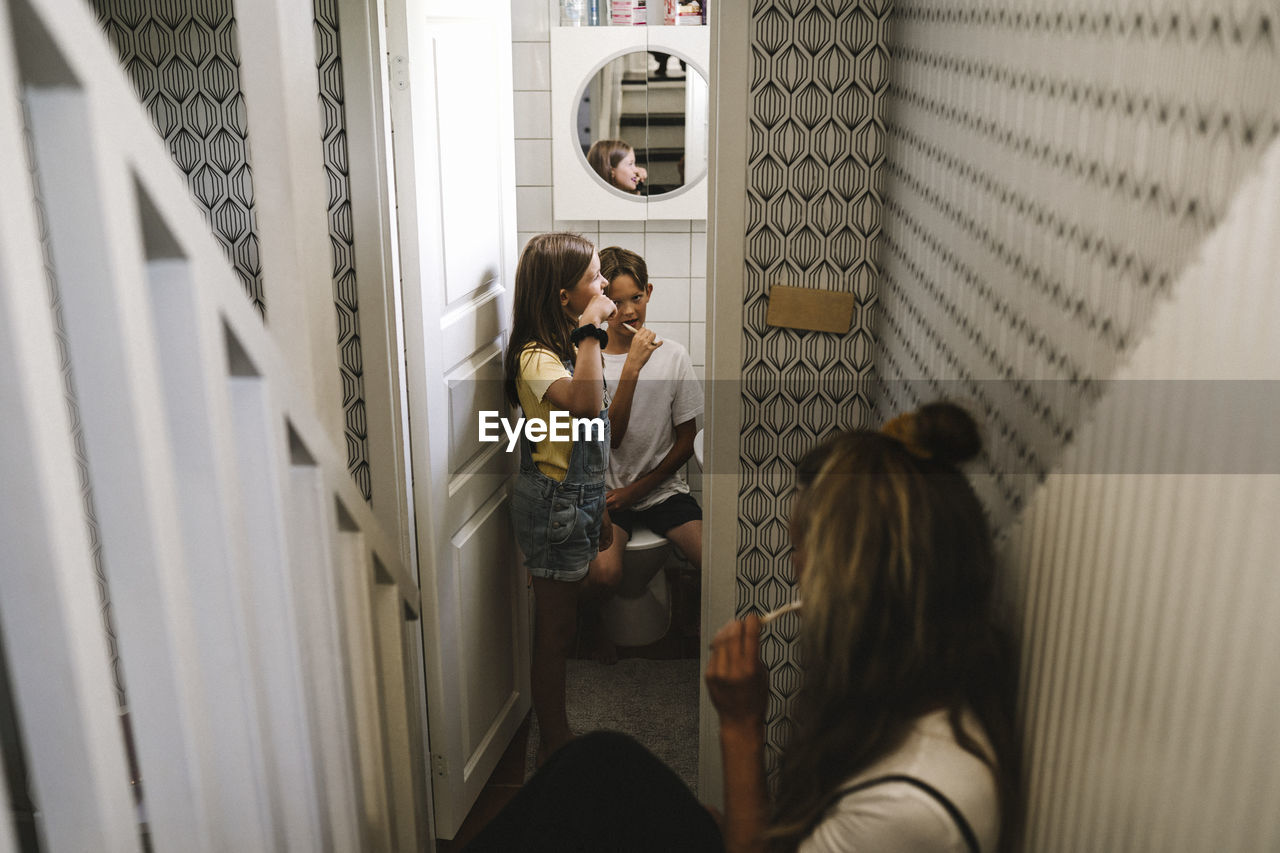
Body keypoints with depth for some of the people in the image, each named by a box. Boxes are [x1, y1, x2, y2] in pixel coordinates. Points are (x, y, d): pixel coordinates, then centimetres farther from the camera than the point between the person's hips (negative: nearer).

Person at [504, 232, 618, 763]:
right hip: (554, 505, -9)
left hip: (579, 499, 9)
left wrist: (599, 510, 19)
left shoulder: (571, 346, 9)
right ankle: (554, 745, 20)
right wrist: (591, 328, -35)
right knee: (554, 633, 4)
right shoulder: (536, 358, -21)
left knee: (562, 627, 19)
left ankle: (560, 737, 34)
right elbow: (584, 404, -43)